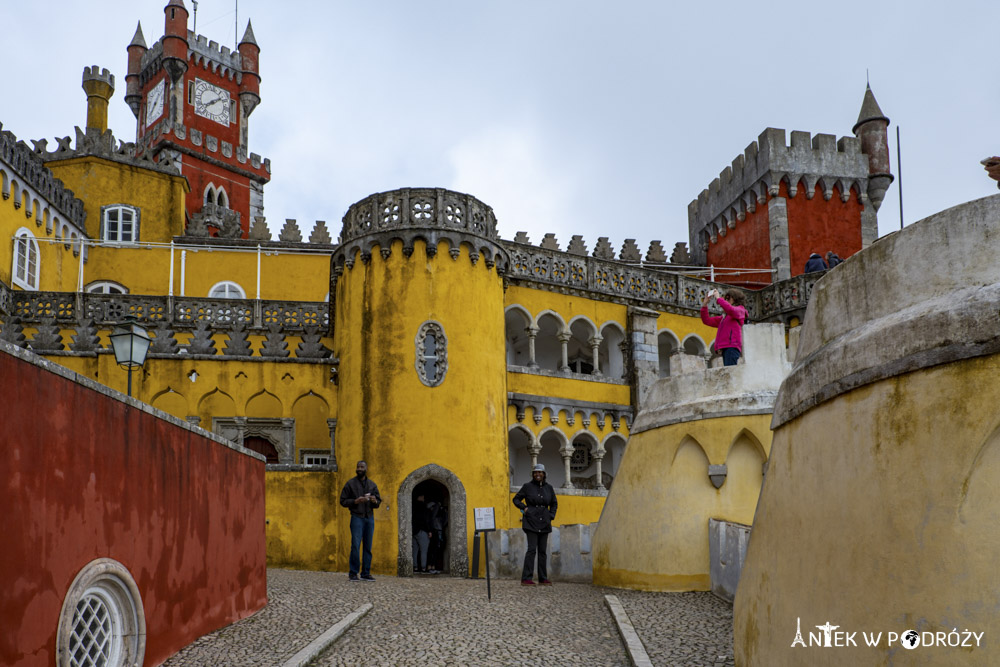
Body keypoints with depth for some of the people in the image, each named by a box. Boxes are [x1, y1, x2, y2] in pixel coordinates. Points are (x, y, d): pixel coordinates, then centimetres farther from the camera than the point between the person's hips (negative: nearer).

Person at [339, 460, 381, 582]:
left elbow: (379, 502, 16)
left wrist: (375, 501, -8)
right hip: (357, 517, -4)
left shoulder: (372, 484, 13)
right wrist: (355, 501, -15)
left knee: (368, 547, 4)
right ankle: (353, 573, -3)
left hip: (370, 518, 4)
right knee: (355, 545, -11)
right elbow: (343, 501, 0)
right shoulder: (350, 483, 3)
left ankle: (366, 573, 9)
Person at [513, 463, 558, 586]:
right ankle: (526, 578, -12)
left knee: (542, 550, 8)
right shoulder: (527, 486, -2)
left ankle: (543, 578, 15)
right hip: (531, 522, -4)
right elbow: (516, 499, 6)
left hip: (544, 523, 4)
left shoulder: (548, 487, 8)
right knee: (532, 549, -13)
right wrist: (524, 508, -8)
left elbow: (554, 504, 20)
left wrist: (551, 516, 9)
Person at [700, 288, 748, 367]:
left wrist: (718, 298, -6)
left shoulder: (740, 310, 9)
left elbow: (731, 310, -15)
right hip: (725, 348, 7)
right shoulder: (723, 318, 29)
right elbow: (707, 321, 26)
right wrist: (705, 304, 17)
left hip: (732, 346, -7)